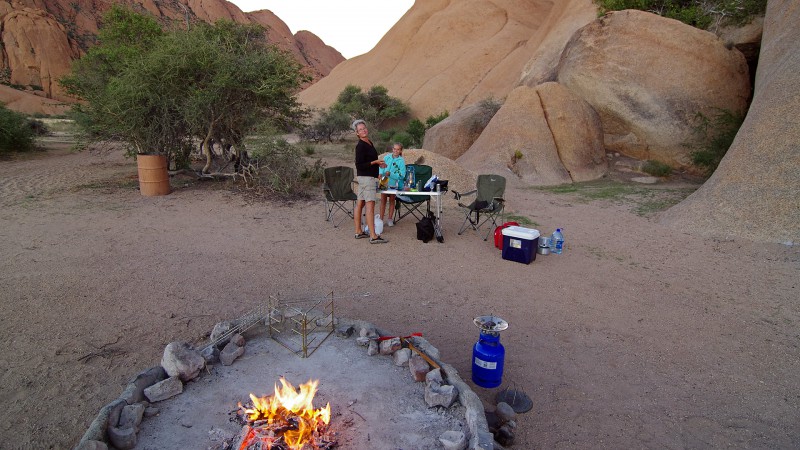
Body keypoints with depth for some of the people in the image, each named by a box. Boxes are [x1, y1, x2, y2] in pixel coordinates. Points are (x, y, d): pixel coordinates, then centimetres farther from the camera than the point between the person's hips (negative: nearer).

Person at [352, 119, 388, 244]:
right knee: (370, 205, -12)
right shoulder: (360, 146, -13)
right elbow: (359, 165, -17)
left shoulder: (369, 143, 15)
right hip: (366, 177, -9)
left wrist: (378, 164, 13)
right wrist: (375, 162, -19)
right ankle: (373, 236, -15)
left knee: (360, 204, 11)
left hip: (369, 177, 9)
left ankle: (358, 232, 17)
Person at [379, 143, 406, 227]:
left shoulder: (401, 161, -7)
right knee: (383, 200, 5)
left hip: (394, 184, -2)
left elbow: (402, 175, -13)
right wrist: (380, 174, -14)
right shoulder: (386, 157, 3)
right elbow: (381, 167, 7)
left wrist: (390, 174, -23)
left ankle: (390, 219, 21)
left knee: (392, 200, 10)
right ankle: (381, 219, 12)